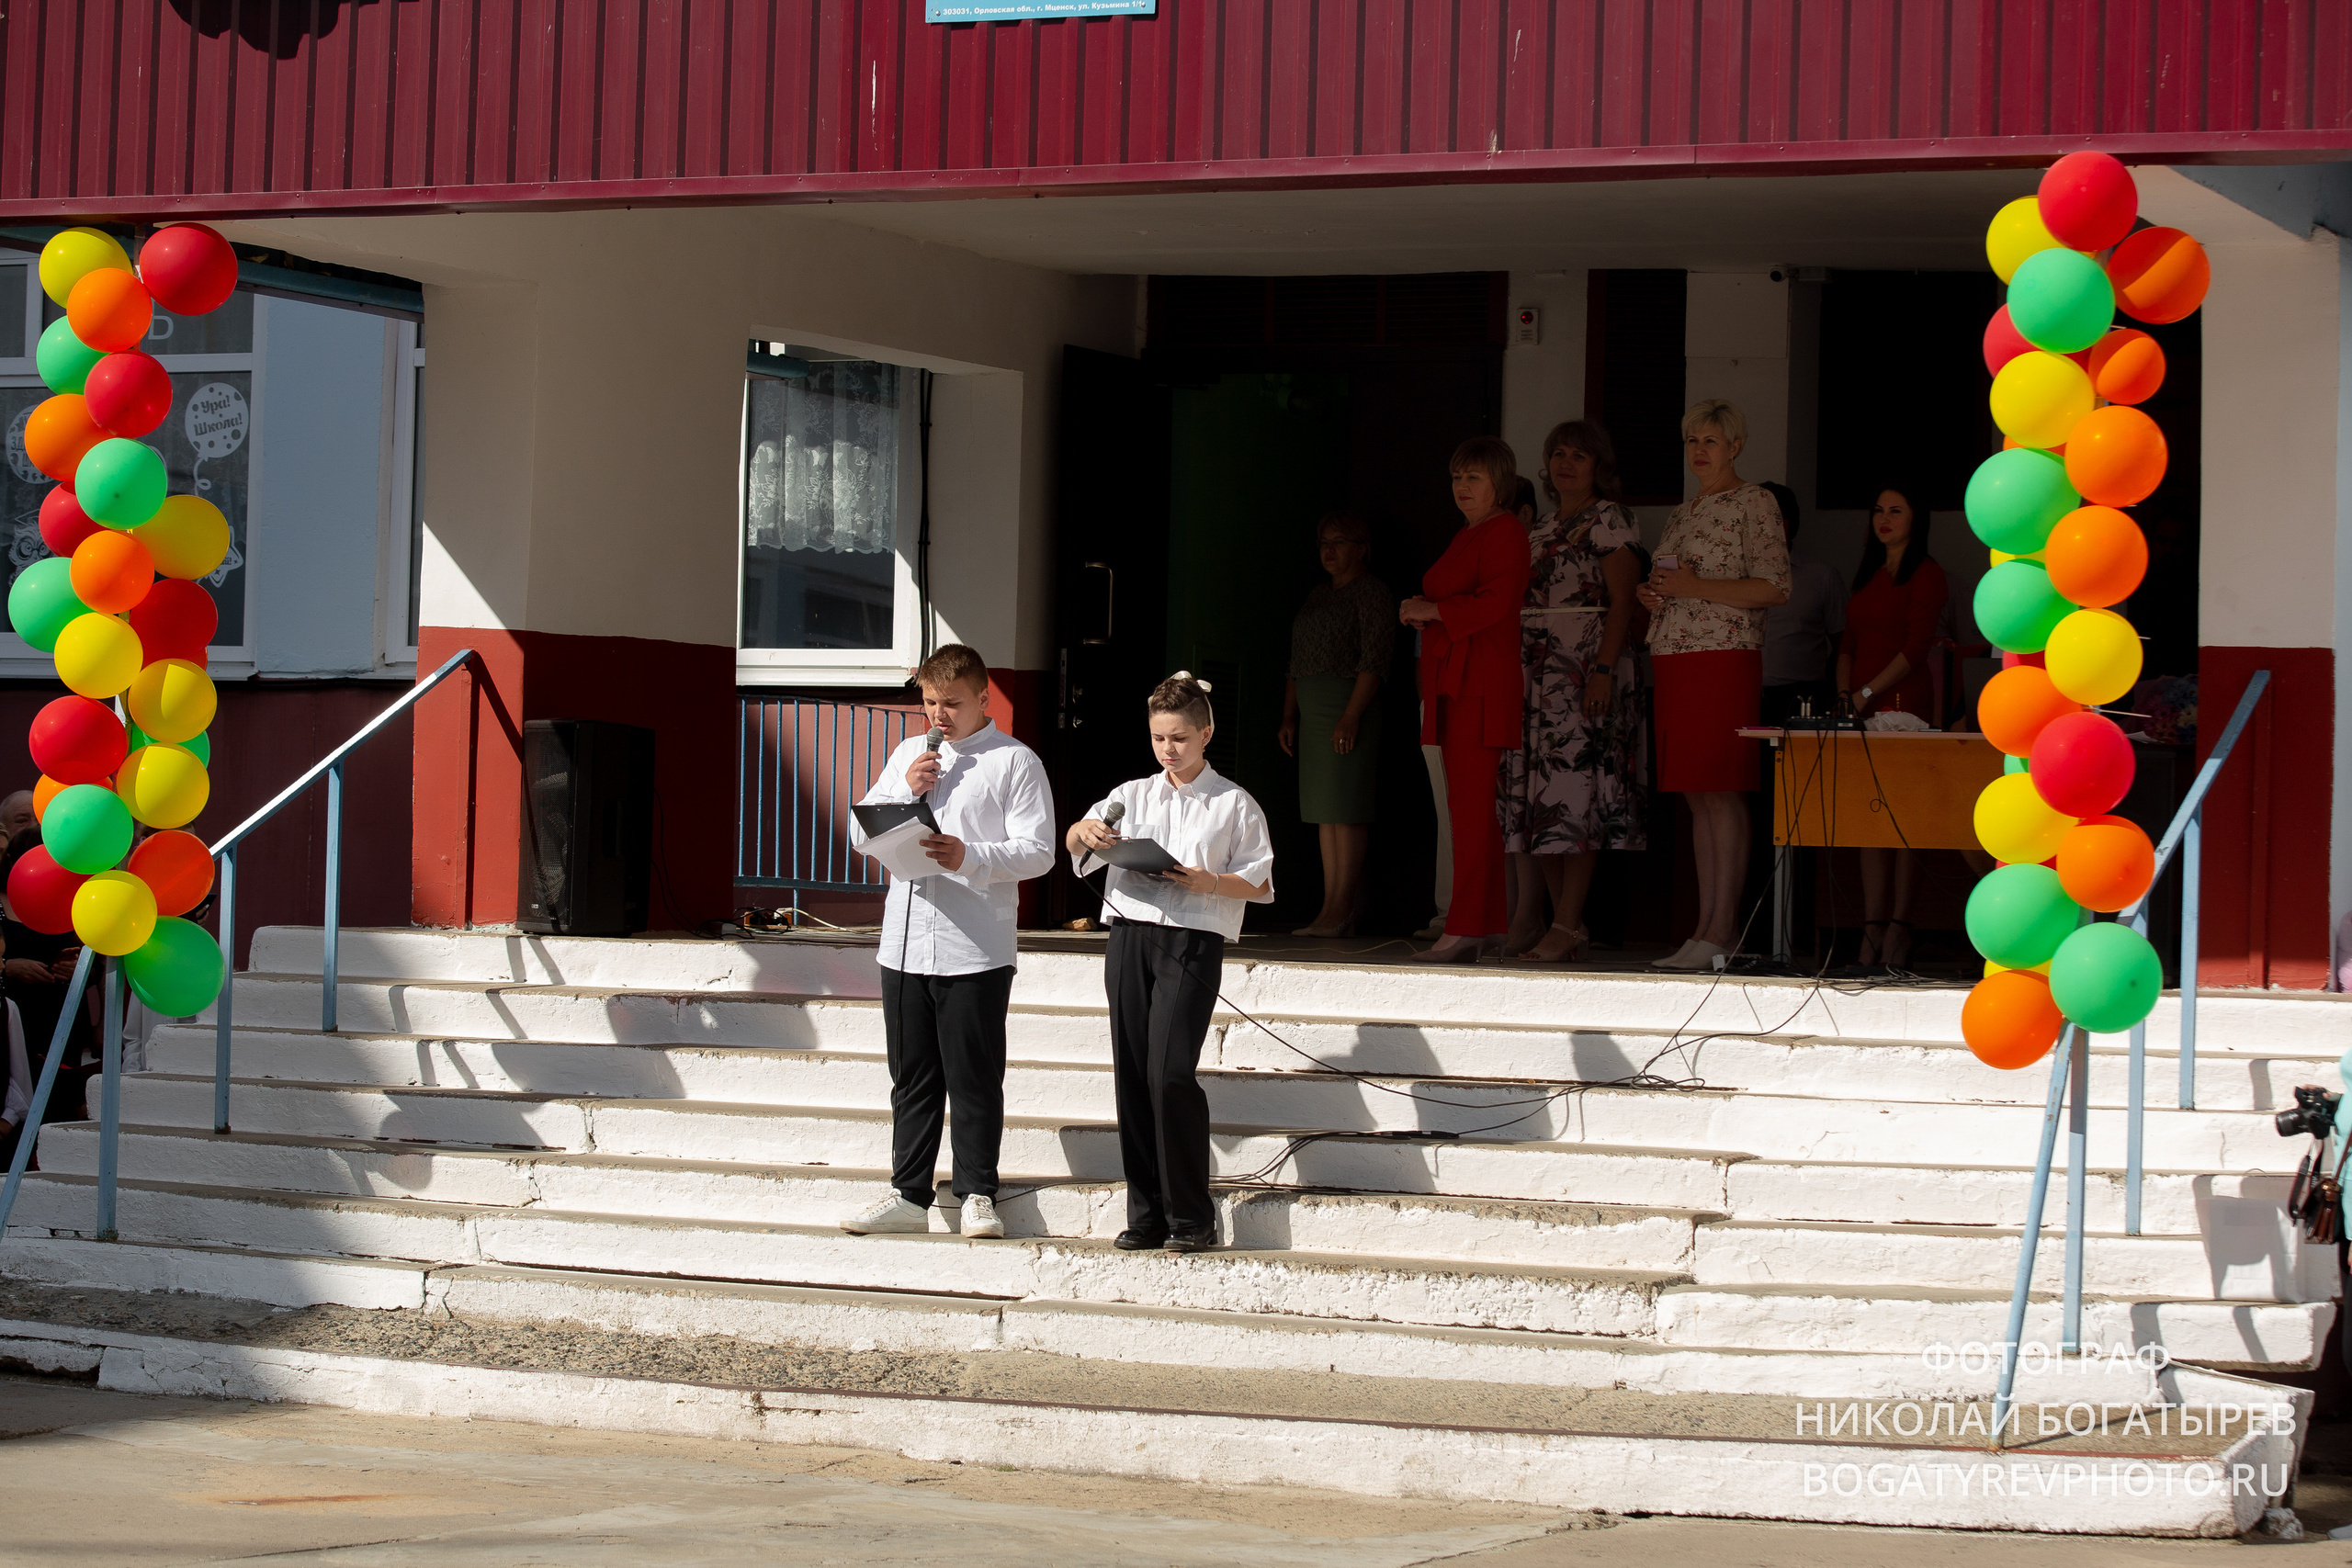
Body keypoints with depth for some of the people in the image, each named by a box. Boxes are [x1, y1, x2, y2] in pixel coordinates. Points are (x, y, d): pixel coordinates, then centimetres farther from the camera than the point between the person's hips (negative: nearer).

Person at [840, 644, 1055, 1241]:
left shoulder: (1015, 762, -1)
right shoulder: (908, 755, 17)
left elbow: (1037, 851, -8)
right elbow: (861, 834, 15)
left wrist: (970, 857, -22)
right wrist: (905, 791, -1)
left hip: (976, 950, -5)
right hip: (905, 941, 5)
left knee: (974, 1079, 0)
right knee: (912, 1078, 10)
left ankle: (977, 1196, 8)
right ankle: (909, 1196, 16)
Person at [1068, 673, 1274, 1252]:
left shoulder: (1234, 804, 8)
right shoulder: (1132, 795, 16)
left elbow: (1258, 882, 4)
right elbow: (1076, 840, 5)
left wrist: (1211, 882, -15)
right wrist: (1086, 832, -19)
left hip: (1194, 938, -4)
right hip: (1130, 933, 4)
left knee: (1170, 1072, -14)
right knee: (1130, 1073, 2)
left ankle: (1191, 1217, -4)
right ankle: (1145, 1214, 8)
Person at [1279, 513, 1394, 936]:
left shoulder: (1371, 592, -5)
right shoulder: (1317, 595, 21)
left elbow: (1374, 662, -14)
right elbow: (1296, 663, 23)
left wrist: (1351, 717, -21)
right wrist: (1289, 717, 15)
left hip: (1350, 706, -9)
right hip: (1311, 711, 9)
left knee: (1345, 808, -11)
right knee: (1325, 811, 5)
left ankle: (1341, 908, -13)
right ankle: (1334, 911, 4)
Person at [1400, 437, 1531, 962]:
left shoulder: (1505, 532, -7)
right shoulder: (1467, 535, 24)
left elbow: (1494, 603, -19)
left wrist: (1429, 611, -13)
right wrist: (1423, 612, 11)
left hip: (1481, 683, -10)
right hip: (1454, 682, 10)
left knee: (1470, 804, -13)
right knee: (1466, 804, 8)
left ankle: (1467, 928, -16)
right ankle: (1485, 924, 9)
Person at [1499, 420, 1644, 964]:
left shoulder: (1608, 520, 0)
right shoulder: (1542, 530, 21)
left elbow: (1621, 601, -9)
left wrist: (1604, 669, -19)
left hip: (1586, 666, -7)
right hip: (1537, 670, 7)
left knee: (1573, 785, -13)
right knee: (1535, 790, 0)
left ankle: (1569, 924, -14)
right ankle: (1548, 920, 1)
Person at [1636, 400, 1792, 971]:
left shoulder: (1753, 503, -2)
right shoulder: (1681, 514, 21)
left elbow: (1775, 588, -11)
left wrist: (1694, 587, -15)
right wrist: (1656, 595, 6)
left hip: (1724, 660, -8)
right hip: (1674, 660, 8)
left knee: (1721, 793, -11)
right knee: (1696, 796, 6)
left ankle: (1721, 932, -12)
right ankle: (1709, 929, 7)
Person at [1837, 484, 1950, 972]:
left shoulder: (1927, 575, -2)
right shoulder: (1868, 575, 21)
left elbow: (1915, 647, -10)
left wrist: (1868, 693, -14)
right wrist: (1844, 694, 6)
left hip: (1903, 701, -7)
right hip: (1863, 707, 7)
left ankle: (1899, 924, -9)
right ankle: (1873, 923, 0)